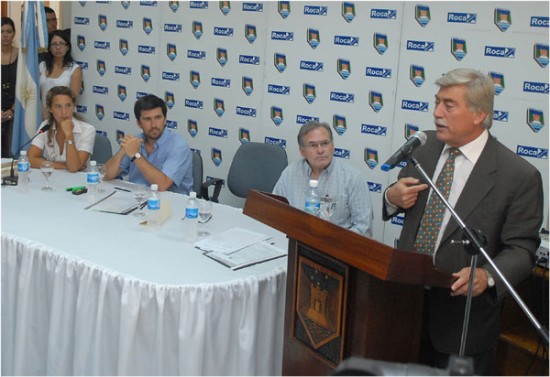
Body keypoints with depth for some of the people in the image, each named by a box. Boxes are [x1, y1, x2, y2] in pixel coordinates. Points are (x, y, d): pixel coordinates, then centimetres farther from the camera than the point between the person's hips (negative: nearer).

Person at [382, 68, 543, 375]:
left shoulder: (520, 176, -15)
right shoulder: (424, 147, 1)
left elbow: (521, 249, -12)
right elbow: (399, 199, 13)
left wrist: (487, 276, -31)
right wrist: (393, 198, -11)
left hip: (462, 319, -5)